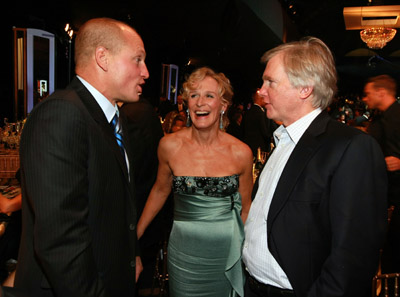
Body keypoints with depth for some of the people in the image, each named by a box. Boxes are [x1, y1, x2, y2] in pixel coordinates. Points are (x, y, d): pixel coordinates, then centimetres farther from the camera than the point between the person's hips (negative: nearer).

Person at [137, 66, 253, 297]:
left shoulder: (241, 153, -11)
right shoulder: (170, 145, -10)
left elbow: (246, 207, 2)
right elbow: (160, 190, 6)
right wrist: (134, 235, 10)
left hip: (227, 251, 0)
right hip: (185, 251, 0)